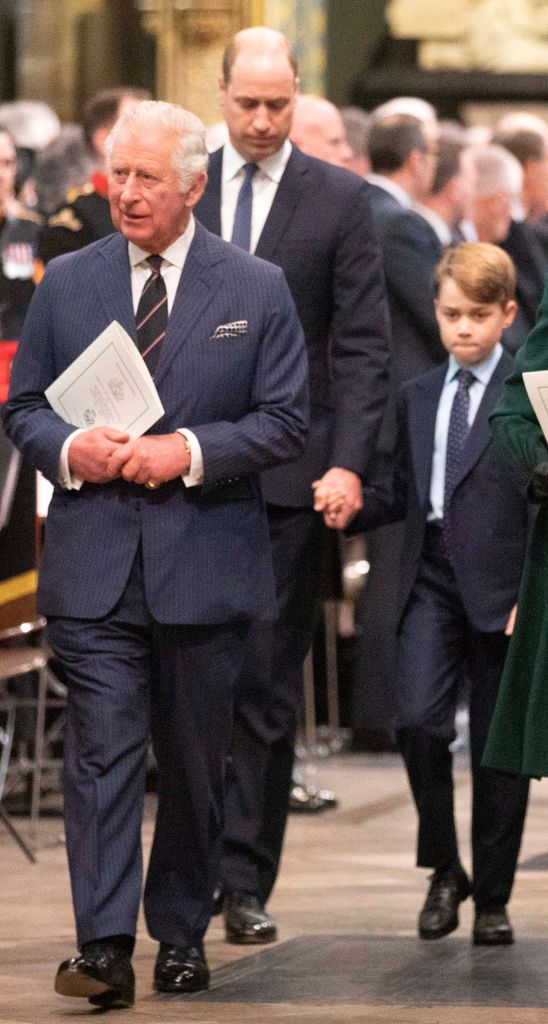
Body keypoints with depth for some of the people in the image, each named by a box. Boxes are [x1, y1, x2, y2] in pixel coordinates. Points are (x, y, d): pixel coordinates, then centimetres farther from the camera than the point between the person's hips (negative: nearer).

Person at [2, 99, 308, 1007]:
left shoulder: (256, 291, 3)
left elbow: (285, 421, 0)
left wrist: (190, 451, -14)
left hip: (205, 562, 0)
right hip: (94, 563, 0)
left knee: (194, 760, 9)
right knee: (101, 749, -10)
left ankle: (182, 933, 23)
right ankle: (104, 943, -14)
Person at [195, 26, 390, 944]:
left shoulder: (340, 200, 3)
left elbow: (363, 346, 0)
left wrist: (348, 463, -11)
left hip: (288, 474, -1)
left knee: (266, 687, 1)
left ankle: (246, 883, 4)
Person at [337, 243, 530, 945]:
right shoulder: (418, 396, 15)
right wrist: (349, 505, -2)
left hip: (500, 589, -3)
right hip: (430, 579, 3)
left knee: (497, 747, 4)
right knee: (417, 720, -14)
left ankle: (492, 897, 15)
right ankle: (443, 869, 4)